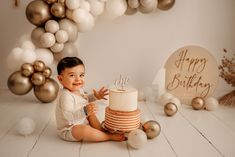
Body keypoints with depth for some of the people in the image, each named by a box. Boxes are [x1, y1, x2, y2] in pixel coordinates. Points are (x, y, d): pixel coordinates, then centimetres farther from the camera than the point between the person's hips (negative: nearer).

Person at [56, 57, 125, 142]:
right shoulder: (66, 96, -29)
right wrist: (85, 111, -48)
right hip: (68, 131, -10)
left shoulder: (78, 90, 1)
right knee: (84, 130, -35)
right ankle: (110, 136, -19)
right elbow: (68, 116, -38)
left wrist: (95, 96, 9)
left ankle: (101, 130, 1)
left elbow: (84, 101, 23)